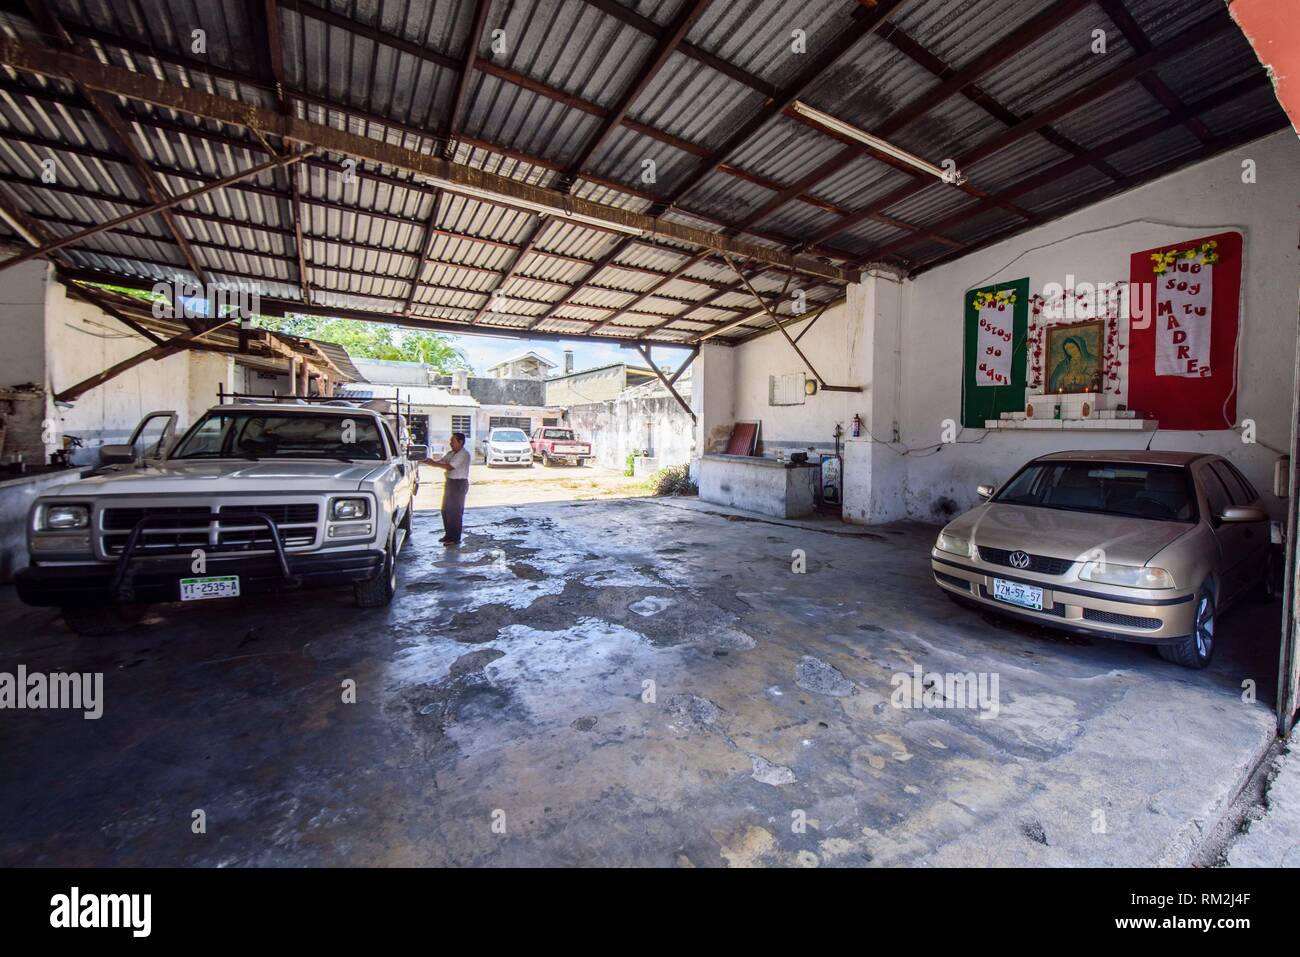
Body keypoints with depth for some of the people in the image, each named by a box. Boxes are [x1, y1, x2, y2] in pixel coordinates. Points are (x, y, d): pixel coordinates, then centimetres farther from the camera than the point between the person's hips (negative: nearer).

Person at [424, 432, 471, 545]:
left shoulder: (464, 454, -17)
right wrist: (431, 461, -12)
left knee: (455, 511, -4)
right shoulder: (450, 453, 13)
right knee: (445, 510, 14)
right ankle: (448, 534, 27)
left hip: (459, 484, -9)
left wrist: (432, 463, -19)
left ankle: (455, 538, 4)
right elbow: (440, 461, 7)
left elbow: (450, 467, -23)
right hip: (450, 482, 9)